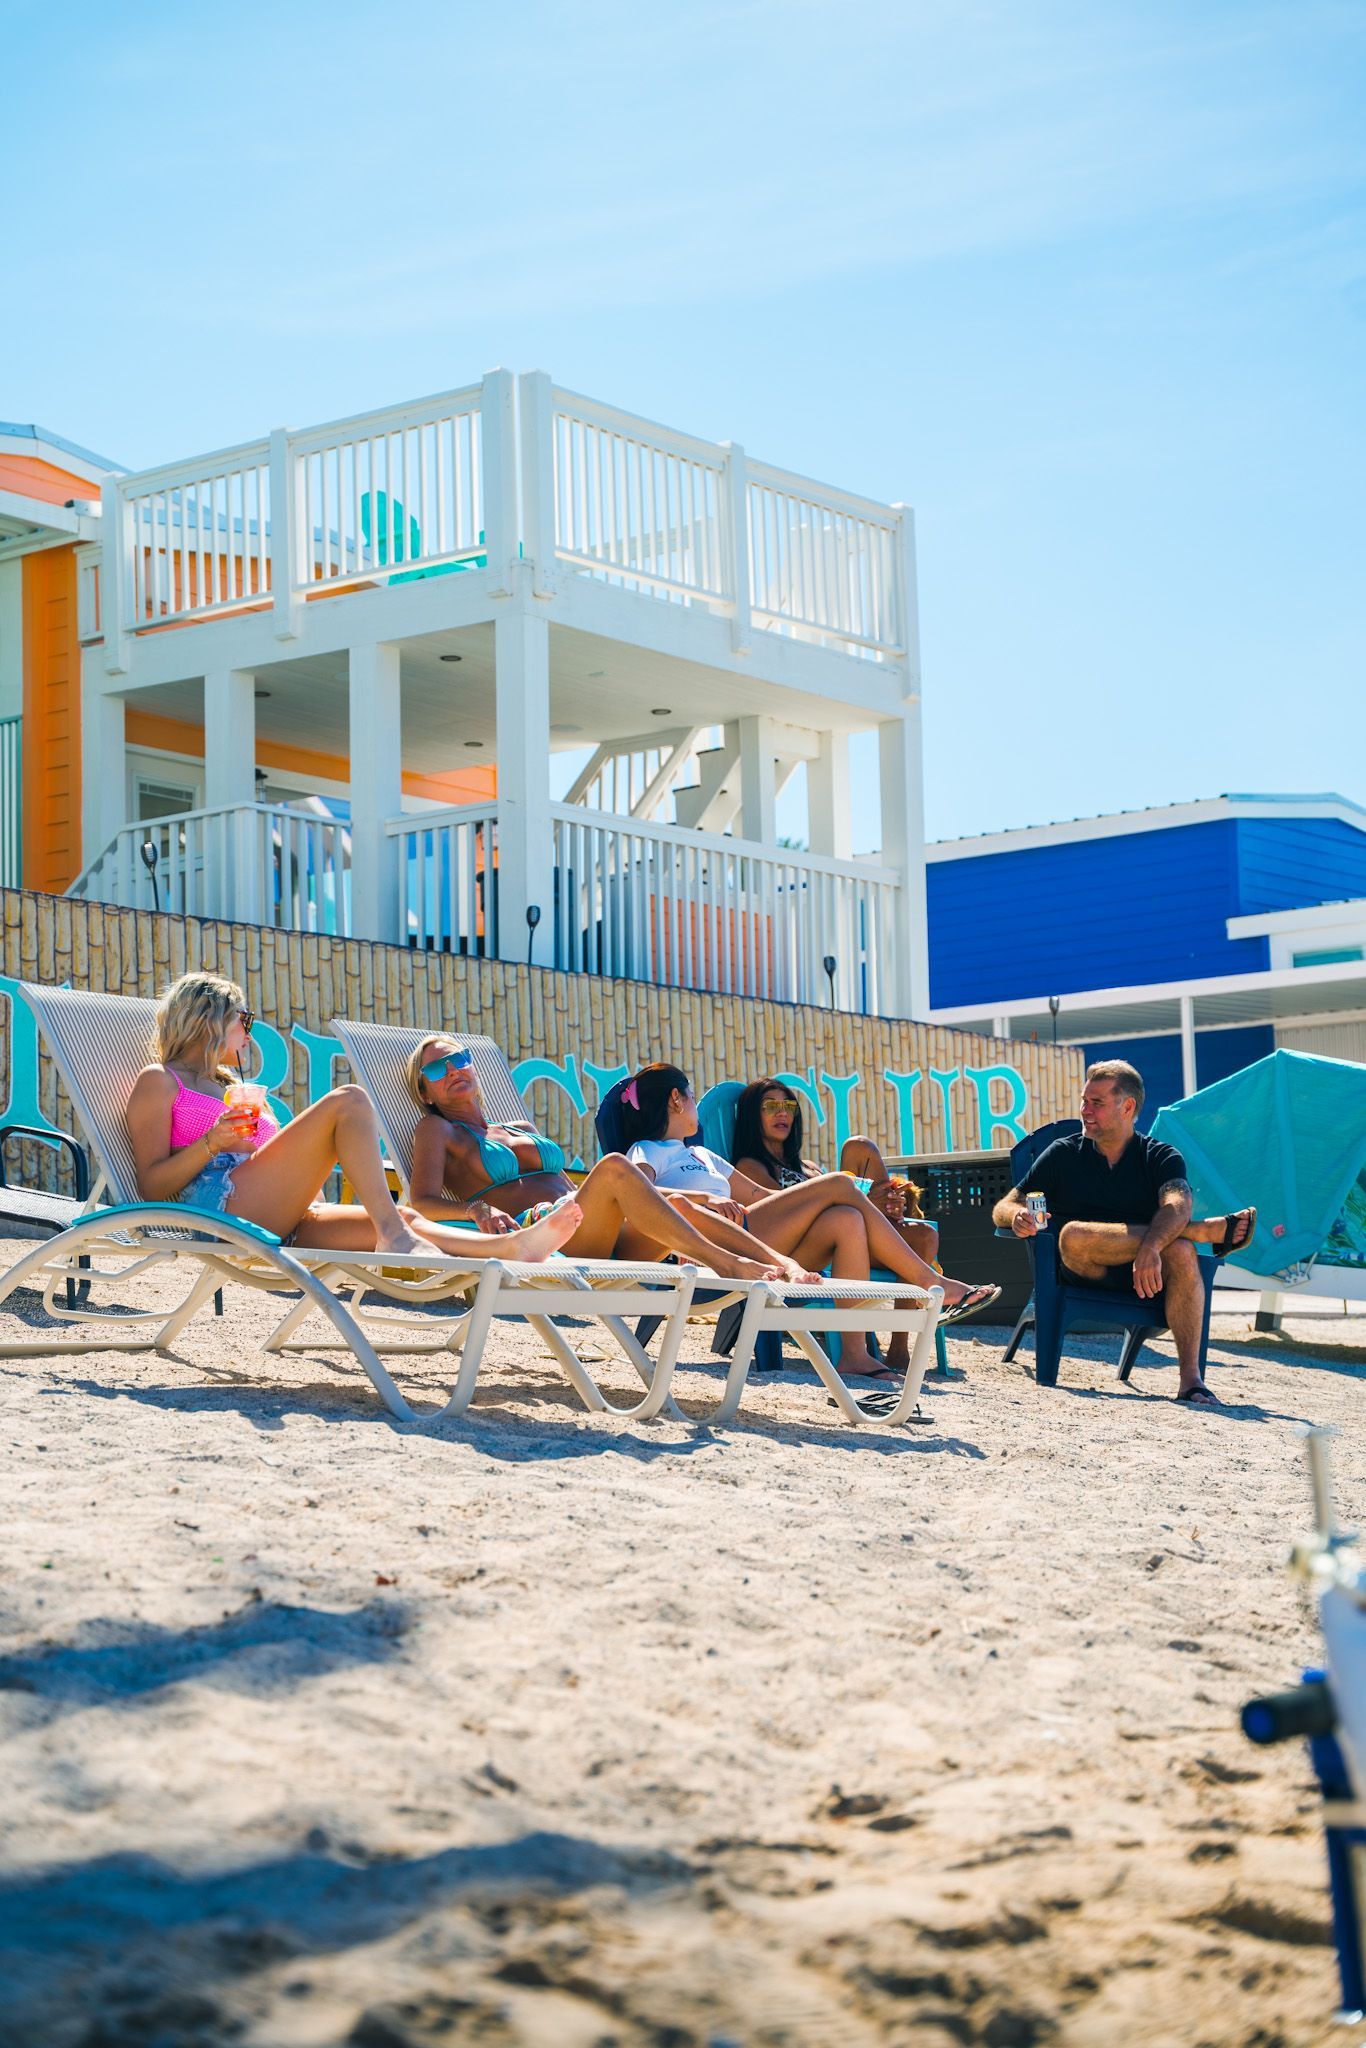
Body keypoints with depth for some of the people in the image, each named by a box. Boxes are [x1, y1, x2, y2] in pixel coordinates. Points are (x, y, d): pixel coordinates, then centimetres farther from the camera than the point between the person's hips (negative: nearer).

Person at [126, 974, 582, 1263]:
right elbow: (152, 1187, -3)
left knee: (404, 1220, -11)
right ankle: (394, 1237, -33)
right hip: (221, 1205, -8)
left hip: (277, 1223, 8)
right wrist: (212, 1143, -16)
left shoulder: (228, 1089, 34)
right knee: (349, 1102, -18)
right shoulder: (159, 1081, 11)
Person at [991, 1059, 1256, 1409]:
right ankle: (1205, 1230, -25)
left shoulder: (1161, 1157, 8)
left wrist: (1151, 1247, -36)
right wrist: (1018, 1217, -16)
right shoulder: (1063, 1154, 14)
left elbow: (1178, 1205, -14)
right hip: (1089, 1276, 1)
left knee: (1179, 1250, -35)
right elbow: (1003, 1208, 12)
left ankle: (1190, 1377, -37)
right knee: (1073, 1236, -33)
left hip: (1148, 1275, -1)